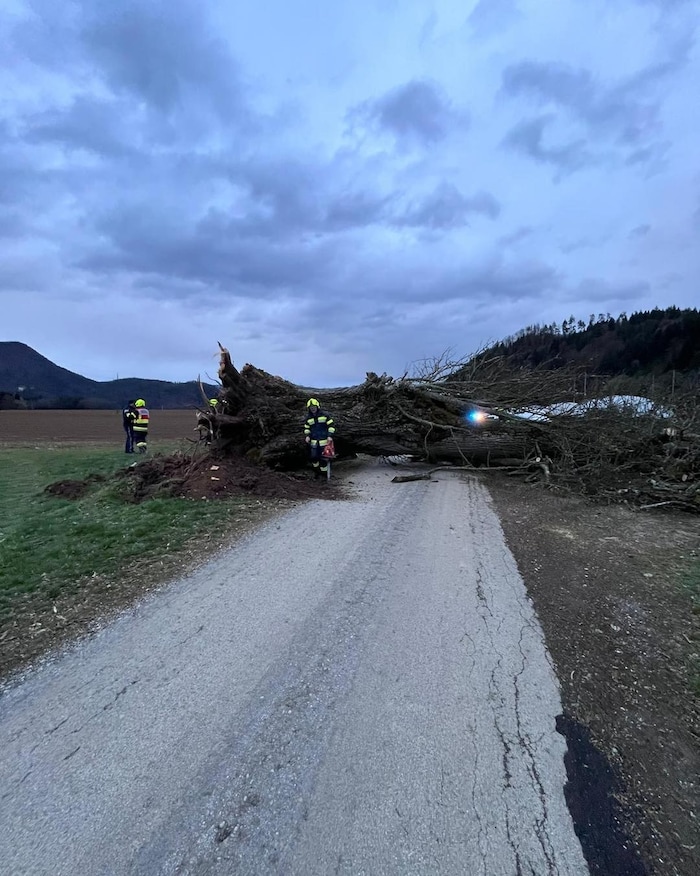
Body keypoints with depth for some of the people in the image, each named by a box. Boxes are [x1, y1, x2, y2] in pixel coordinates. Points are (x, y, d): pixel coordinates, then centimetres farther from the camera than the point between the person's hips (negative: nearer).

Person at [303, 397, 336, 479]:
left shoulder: (324, 415, -3)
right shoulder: (308, 418, 8)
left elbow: (331, 425, -2)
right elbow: (306, 428, 17)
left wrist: (330, 436, -12)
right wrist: (307, 436, -1)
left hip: (324, 441, -3)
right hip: (313, 441, 3)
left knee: (323, 458, -4)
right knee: (314, 457, 3)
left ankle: (324, 474, 10)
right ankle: (316, 471, 26)